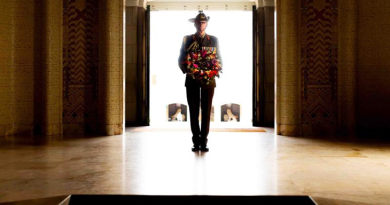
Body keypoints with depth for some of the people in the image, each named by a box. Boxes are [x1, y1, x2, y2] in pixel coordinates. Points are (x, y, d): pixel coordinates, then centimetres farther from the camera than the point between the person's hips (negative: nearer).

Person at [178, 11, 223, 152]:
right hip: (192, 80, 0)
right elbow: (181, 60, 7)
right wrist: (187, 71, -9)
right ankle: (196, 141, 8)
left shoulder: (213, 40, 9)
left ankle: (203, 142, 6)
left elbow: (219, 59, 10)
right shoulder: (188, 40, 7)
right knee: (193, 111, 1)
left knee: (206, 110, 0)